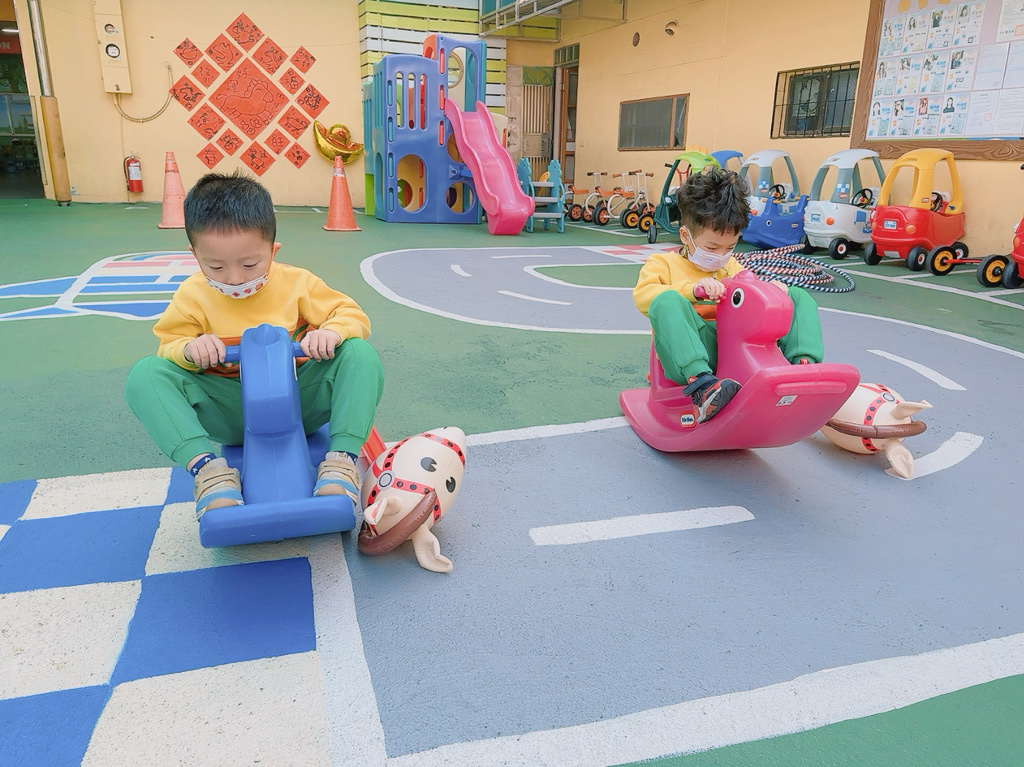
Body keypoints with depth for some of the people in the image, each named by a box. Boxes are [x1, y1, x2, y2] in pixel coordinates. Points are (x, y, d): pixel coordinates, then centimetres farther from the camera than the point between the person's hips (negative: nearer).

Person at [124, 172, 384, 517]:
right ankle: (208, 468, -34)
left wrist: (331, 333, -25)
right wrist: (188, 350, -25)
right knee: (145, 375, -21)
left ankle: (342, 458, -30)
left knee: (362, 355, -23)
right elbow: (168, 347, 0)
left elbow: (353, 316, -1)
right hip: (231, 414, 1)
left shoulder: (297, 283, -5)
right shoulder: (192, 295, -3)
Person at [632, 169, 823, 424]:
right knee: (667, 302, -36)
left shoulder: (731, 267, 27)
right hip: (694, 357, -5)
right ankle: (700, 382, -50)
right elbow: (643, 295, -10)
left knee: (799, 297, 5)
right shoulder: (662, 264, 9)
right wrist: (691, 288, -24)